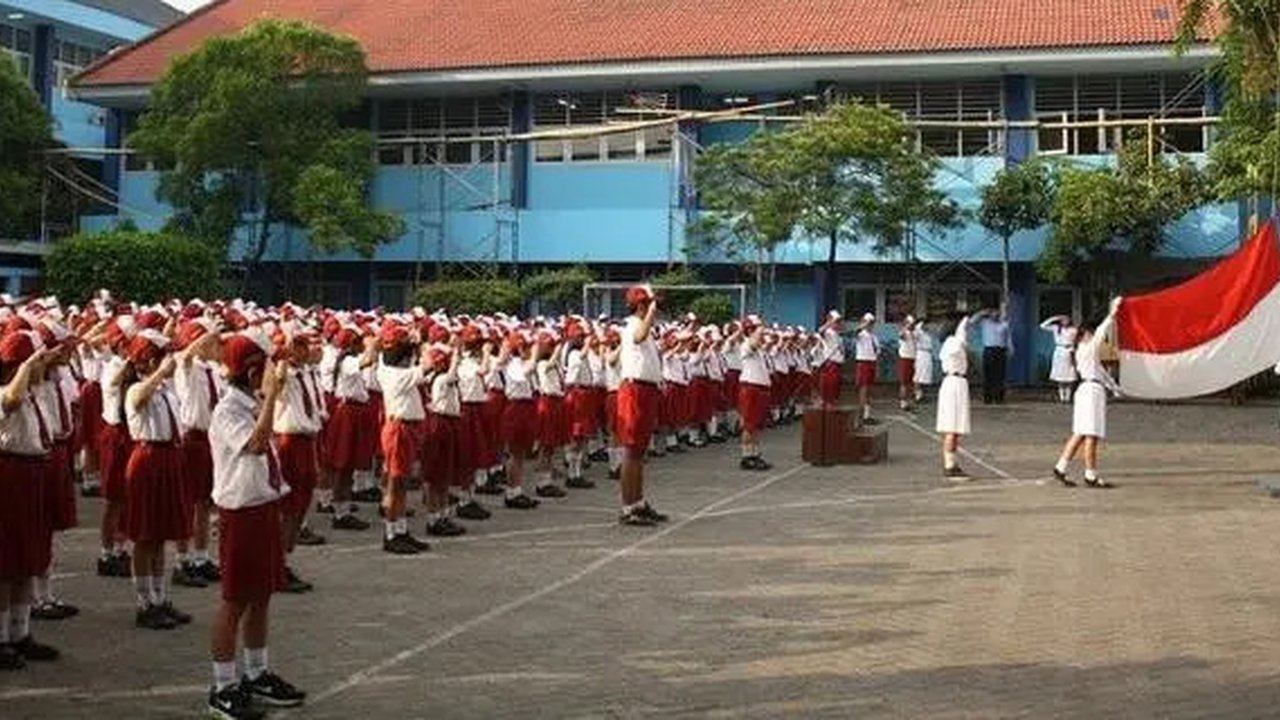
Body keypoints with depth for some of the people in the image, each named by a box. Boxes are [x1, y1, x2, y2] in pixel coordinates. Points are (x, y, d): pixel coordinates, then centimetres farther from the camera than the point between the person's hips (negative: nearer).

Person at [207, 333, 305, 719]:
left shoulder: (255, 406, 8)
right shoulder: (227, 412, -17)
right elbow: (257, 443, -37)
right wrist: (272, 394, -33)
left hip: (266, 506, 9)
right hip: (241, 513, -9)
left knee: (261, 596, 17)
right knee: (235, 601, 0)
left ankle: (256, 674, 30)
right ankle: (223, 689, 10)